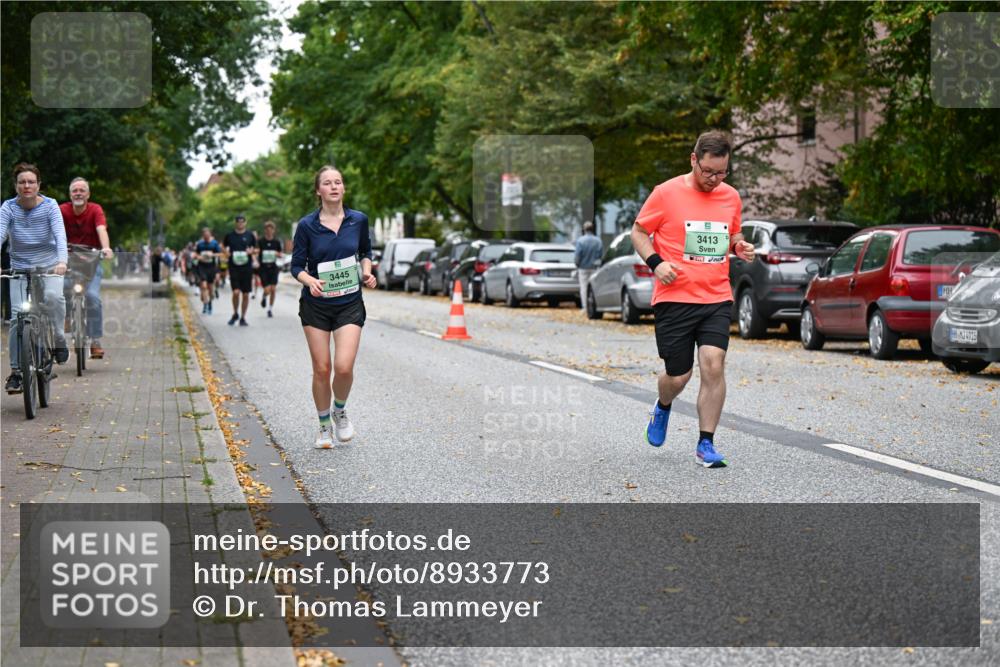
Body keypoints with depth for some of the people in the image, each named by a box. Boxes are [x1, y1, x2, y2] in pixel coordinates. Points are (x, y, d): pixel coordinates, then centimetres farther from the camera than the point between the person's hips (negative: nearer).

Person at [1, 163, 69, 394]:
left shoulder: (49, 206, -9)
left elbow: (60, 234, -21)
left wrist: (62, 260, -39)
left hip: (49, 265, -1)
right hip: (20, 268, 1)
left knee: (53, 296, -31)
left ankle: (58, 339, -6)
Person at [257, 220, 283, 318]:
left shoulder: (276, 242, 4)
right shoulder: (260, 242, -4)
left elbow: (280, 254, 13)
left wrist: (277, 254, -10)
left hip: (273, 268, 2)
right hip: (263, 268, -2)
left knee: (273, 289, -4)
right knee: (267, 290, -9)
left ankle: (270, 309, 11)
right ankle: (264, 298, 28)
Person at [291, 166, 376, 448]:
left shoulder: (358, 220, 0)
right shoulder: (307, 225, -6)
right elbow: (297, 266, -2)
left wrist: (367, 272, -3)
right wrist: (311, 281, -21)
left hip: (349, 304, 1)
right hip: (316, 305, 0)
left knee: (344, 367, -14)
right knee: (321, 369, 2)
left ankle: (340, 411, 17)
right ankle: (324, 426, 22)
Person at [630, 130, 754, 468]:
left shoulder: (731, 197, 9)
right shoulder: (666, 193, -4)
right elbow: (638, 231, 5)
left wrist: (739, 246, 3)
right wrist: (655, 262, -12)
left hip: (717, 299, 3)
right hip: (674, 298, -2)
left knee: (713, 364, -14)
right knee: (677, 376, 3)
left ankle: (706, 445, -4)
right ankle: (662, 408, 40)